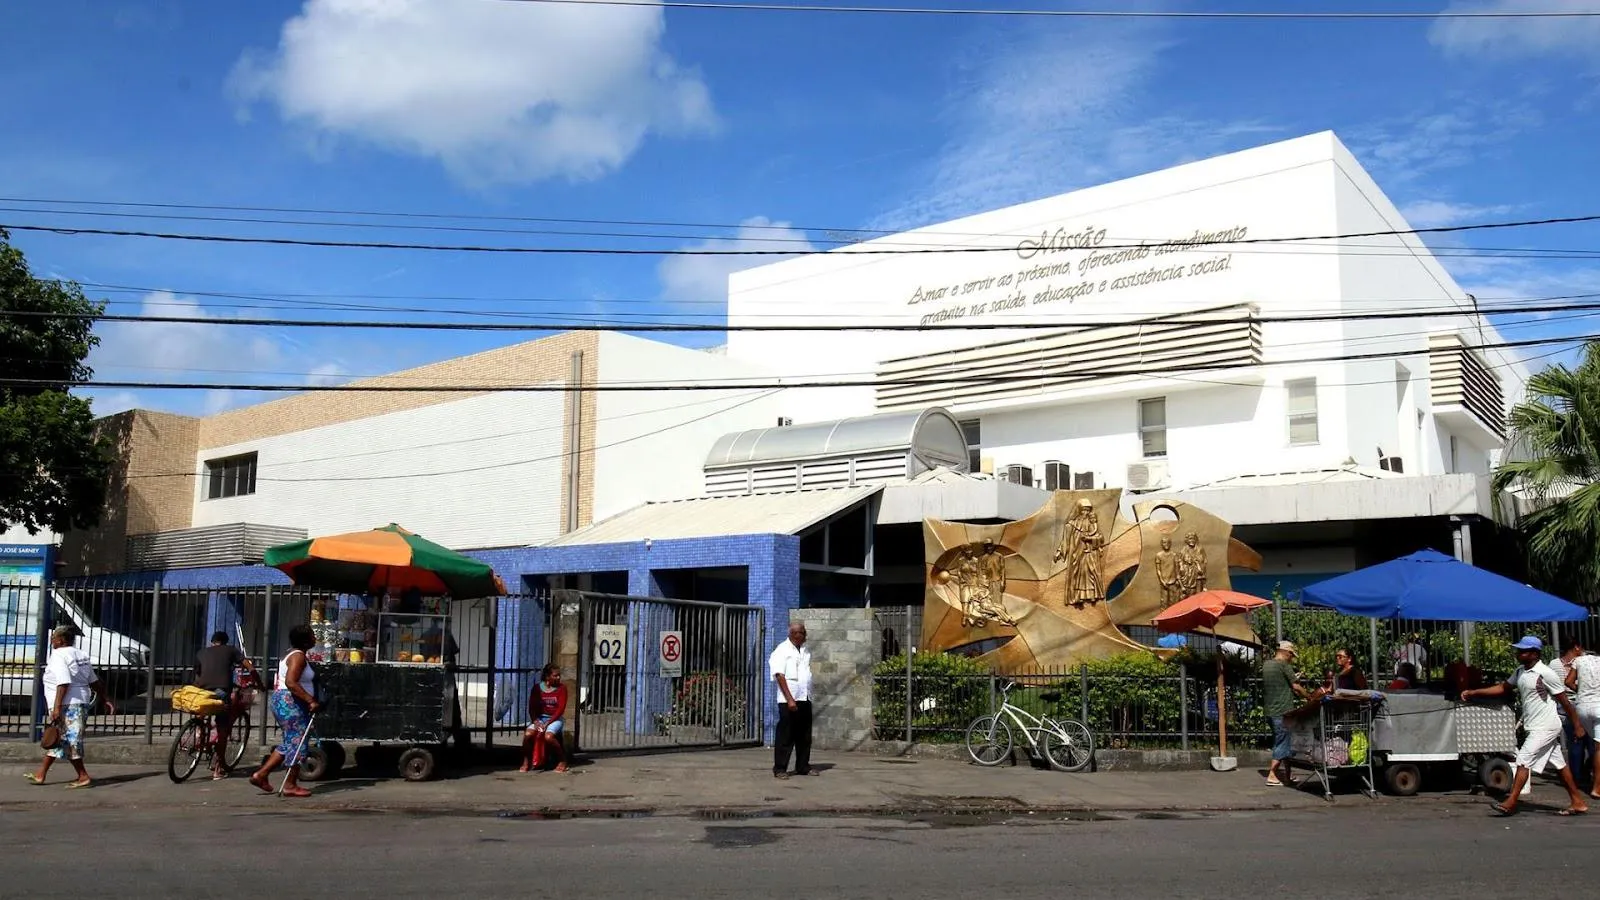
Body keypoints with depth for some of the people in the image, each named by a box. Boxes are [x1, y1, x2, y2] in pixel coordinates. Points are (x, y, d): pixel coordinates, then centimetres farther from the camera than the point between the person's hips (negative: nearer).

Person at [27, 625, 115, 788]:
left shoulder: (58, 655, -12)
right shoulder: (81, 656, 14)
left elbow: (64, 683, -21)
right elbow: (94, 682, 14)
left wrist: (57, 707, -23)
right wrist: (106, 700, 19)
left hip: (67, 705, -9)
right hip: (81, 703, 9)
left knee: (70, 741, -4)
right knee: (56, 740, 16)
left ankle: (83, 777, -3)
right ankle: (40, 774, 24)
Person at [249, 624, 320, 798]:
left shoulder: (291, 654, 17)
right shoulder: (299, 656, -16)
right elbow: (290, 683, -27)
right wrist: (310, 700, -27)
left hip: (281, 700, 11)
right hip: (291, 703, -11)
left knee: (289, 743, 16)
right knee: (297, 743, -5)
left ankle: (261, 775, 15)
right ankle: (290, 786, -1)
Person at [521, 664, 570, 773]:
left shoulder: (561, 688, -3)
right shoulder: (537, 688, 2)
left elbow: (561, 709, -9)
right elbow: (531, 707, 1)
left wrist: (548, 723, -18)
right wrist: (535, 721, -18)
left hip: (555, 719, -2)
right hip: (539, 718, 2)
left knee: (548, 736, -32)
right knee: (528, 734, -27)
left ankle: (563, 760, -10)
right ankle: (526, 762, -7)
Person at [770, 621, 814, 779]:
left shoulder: (805, 651, 14)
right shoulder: (782, 650, -7)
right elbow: (780, 676, -12)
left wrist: (808, 695, 12)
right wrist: (790, 699, -17)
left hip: (805, 699, 7)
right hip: (788, 700, -6)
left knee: (804, 736, 10)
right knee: (785, 736, -2)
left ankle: (803, 767, 20)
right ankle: (779, 769, 4)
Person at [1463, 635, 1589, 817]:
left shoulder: (1544, 673, -17)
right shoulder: (1520, 673, 8)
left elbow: (1564, 700, -12)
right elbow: (1502, 688, 15)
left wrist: (1577, 726, -9)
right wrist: (1473, 693, 8)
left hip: (1545, 727, -8)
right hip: (1535, 727, 8)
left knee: (1523, 760, -11)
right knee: (1559, 764, 13)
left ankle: (1510, 803, -9)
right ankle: (1578, 803, 22)